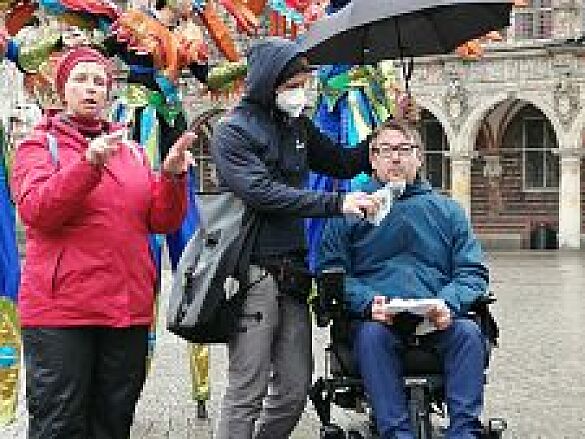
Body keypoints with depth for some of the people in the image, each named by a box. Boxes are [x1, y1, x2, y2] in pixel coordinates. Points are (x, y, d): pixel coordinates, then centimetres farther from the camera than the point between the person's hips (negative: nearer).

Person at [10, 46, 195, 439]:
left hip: (129, 309, 5)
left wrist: (172, 177, -8)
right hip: (61, 310, -4)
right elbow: (35, 211, -13)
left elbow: (162, 222, 11)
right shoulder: (39, 145, 5)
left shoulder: (132, 152, 17)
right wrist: (89, 164, -25)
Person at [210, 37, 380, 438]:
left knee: (295, 390, 9)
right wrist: (337, 204, -22)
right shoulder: (233, 130, -7)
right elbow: (264, 194, -18)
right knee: (247, 393, -4)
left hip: (293, 271, 7)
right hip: (253, 272, -7)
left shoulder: (297, 124, 15)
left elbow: (342, 163, 24)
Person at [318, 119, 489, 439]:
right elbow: (331, 271, 5)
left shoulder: (447, 210, 20)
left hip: (438, 321, 2)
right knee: (371, 335, -34)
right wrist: (367, 302, -16)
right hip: (376, 318, -1)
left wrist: (450, 304, -10)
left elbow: (472, 271, 12)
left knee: (468, 331, -28)